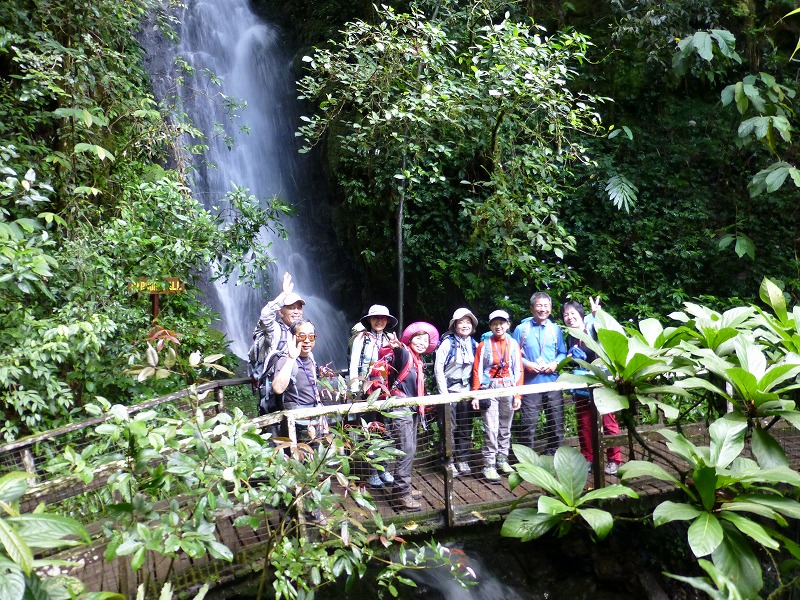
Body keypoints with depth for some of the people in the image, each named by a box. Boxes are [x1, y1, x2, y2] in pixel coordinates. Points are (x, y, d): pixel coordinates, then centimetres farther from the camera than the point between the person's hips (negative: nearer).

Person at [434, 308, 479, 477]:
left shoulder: (473, 344, 8)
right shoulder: (447, 343, -7)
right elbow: (438, 368, -9)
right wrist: (444, 393, -11)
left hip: (466, 389, 5)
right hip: (450, 389, -4)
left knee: (466, 427, 7)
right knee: (450, 427, -3)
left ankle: (462, 460, 18)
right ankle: (449, 462, 8)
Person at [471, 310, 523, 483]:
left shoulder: (514, 345, 7)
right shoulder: (484, 345, 1)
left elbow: (518, 371, 6)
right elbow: (477, 371, -1)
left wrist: (518, 394, 1)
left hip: (508, 388, 3)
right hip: (490, 388, -3)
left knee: (505, 428, 10)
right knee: (492, 429, -7)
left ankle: (502, 460, 22)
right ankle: (489, 465, -2)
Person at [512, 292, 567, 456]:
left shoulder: (556, 329, 11)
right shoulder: (521, 329, 2)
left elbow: (563, 353, 13)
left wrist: (555, 364, -6)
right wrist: (526, 364, -14)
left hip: (553, 382, 3)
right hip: (530, 384, -3)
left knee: (556, 422, 8)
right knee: (528, 423, -2)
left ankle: (553, 455, 23)